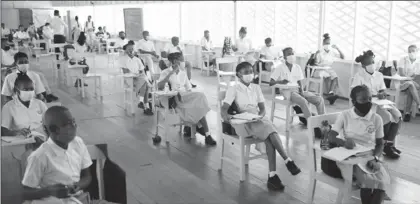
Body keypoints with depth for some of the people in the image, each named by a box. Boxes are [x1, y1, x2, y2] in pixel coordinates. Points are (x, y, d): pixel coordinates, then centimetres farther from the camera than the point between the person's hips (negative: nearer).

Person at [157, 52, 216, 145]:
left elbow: (188, 88, 18)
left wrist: (190, 96, -4)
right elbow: (159, 87, -18)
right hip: (172, 99, -6)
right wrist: (171, 73, -20)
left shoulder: (183, 72, 18)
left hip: (184, 96, 6)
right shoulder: (166, 72, 0)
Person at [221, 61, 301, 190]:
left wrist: (260, 115, -12)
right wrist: (226, 115, -33)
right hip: (242, 121, -4)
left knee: (269, 135, -30)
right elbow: (224, 107, -8)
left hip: (258, 118, 4)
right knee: (270, 133, -32)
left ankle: (272, 175, -37)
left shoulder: (256, 88, 19)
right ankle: (288, 161, -32)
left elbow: (262, 108, 13)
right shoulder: (233, 89, 5)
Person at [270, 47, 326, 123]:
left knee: (319, 99, -12)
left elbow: (299, 82, 14)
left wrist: (301, 91, -5)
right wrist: (280, 82, -25)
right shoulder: (280, 68, -2)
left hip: (297, 90, 6)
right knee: (304, 101, -34)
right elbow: (271, 83, -5)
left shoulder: (297, 67, 12)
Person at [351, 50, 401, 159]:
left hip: (380, 102, 6)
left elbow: (382, 91, 12)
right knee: (387, 116, -27)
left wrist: (382, 94, -13)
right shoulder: (359, 76, -7)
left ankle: (389, 143, -12)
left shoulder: (379, 75, 11)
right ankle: (384, 144, -7)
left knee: (397, 115, -20)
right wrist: (375, 95, -19)